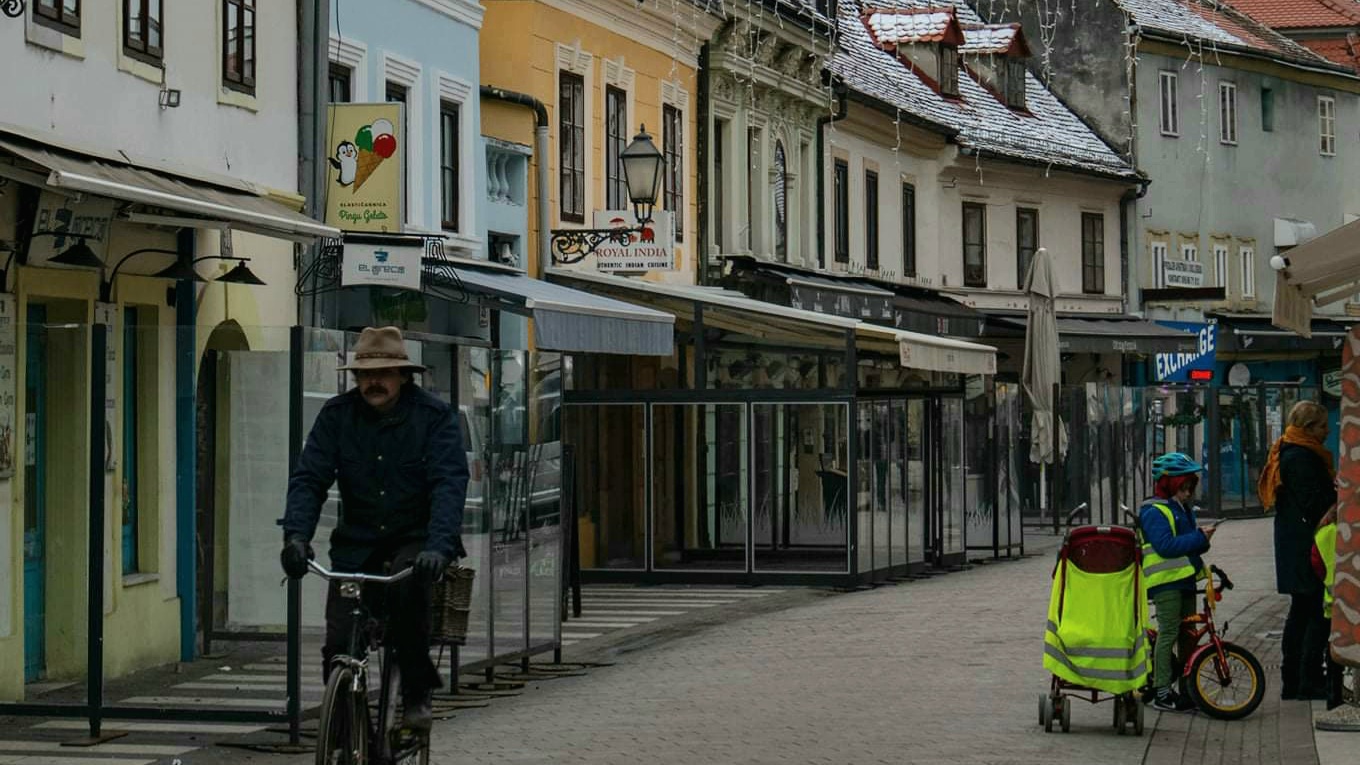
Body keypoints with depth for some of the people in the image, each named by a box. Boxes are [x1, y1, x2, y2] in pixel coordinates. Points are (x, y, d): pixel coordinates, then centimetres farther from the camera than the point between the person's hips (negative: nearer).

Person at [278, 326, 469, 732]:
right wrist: (296, 535, -28)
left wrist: (439, 546, -36)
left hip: (415, 539, -2)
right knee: (339, 645, -10)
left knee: (407, 583, -35)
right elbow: (308, 479, -9)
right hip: (356, 542, 3)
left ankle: (417, 692, -17)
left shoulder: (435, 416, -8)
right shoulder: (337, 415, -1)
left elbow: (449, 484, -19)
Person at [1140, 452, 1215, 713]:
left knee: (1188, 635, 10)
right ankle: (1162, 691, -9)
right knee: (1168, 633, -10)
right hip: (1165, 581, -9)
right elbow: (1166, 545, -21)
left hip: (1185, 579, 9)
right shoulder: (1154, 512, -10)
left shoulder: (1184, 511, 19)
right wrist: (1198, 538, -19)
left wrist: (1202, 539, 2)